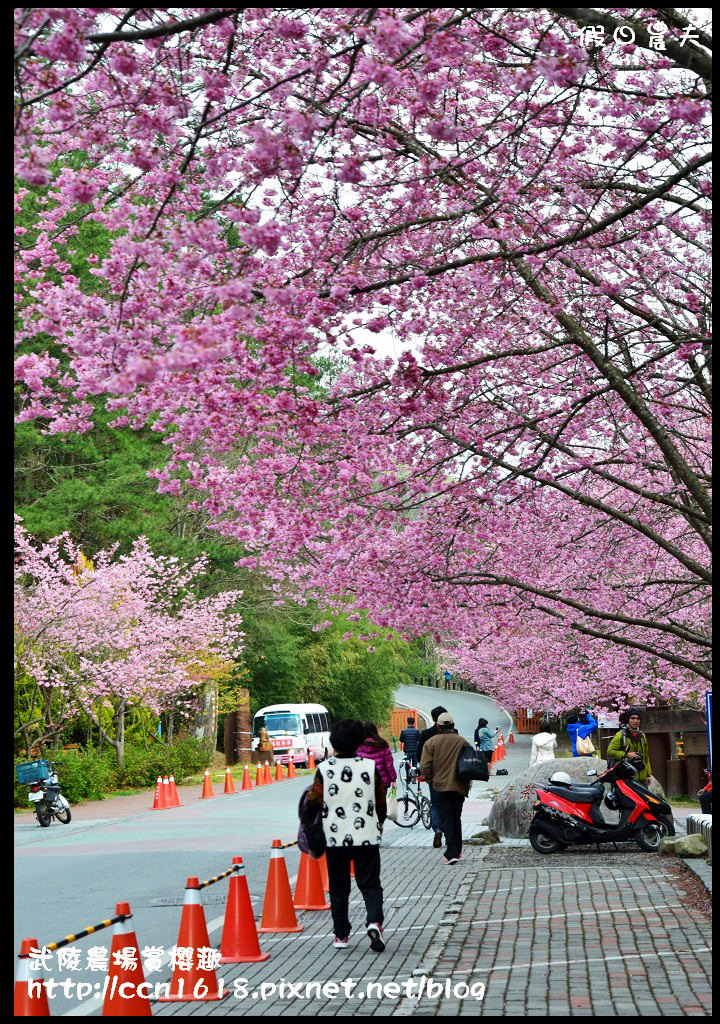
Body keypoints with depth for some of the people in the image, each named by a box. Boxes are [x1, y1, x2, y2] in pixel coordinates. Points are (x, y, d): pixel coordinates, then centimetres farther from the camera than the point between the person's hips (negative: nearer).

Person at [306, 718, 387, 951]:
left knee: (339, 887, 12)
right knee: (370, 883, 6)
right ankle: (374, 921, -18)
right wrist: (379, 823, 25)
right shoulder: (370, 767, -3)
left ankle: (341, 934, 15)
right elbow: (381, 802, 6)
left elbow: (313, 801, 0)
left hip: (335, 837, 0)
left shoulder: (324, 769, -6)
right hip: (367, 836, 0)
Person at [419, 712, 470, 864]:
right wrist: (466, 784, 12)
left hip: (439, 787, -3)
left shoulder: (431, 742, -5)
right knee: (456, 818, 18)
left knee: (445, 819, -2)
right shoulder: (462, 742, 1)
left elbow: (424, 766, -10)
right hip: (459, 787, 3)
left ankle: (452, 853, -13)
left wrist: (431, 781, 4)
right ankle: (457, 850, 25)